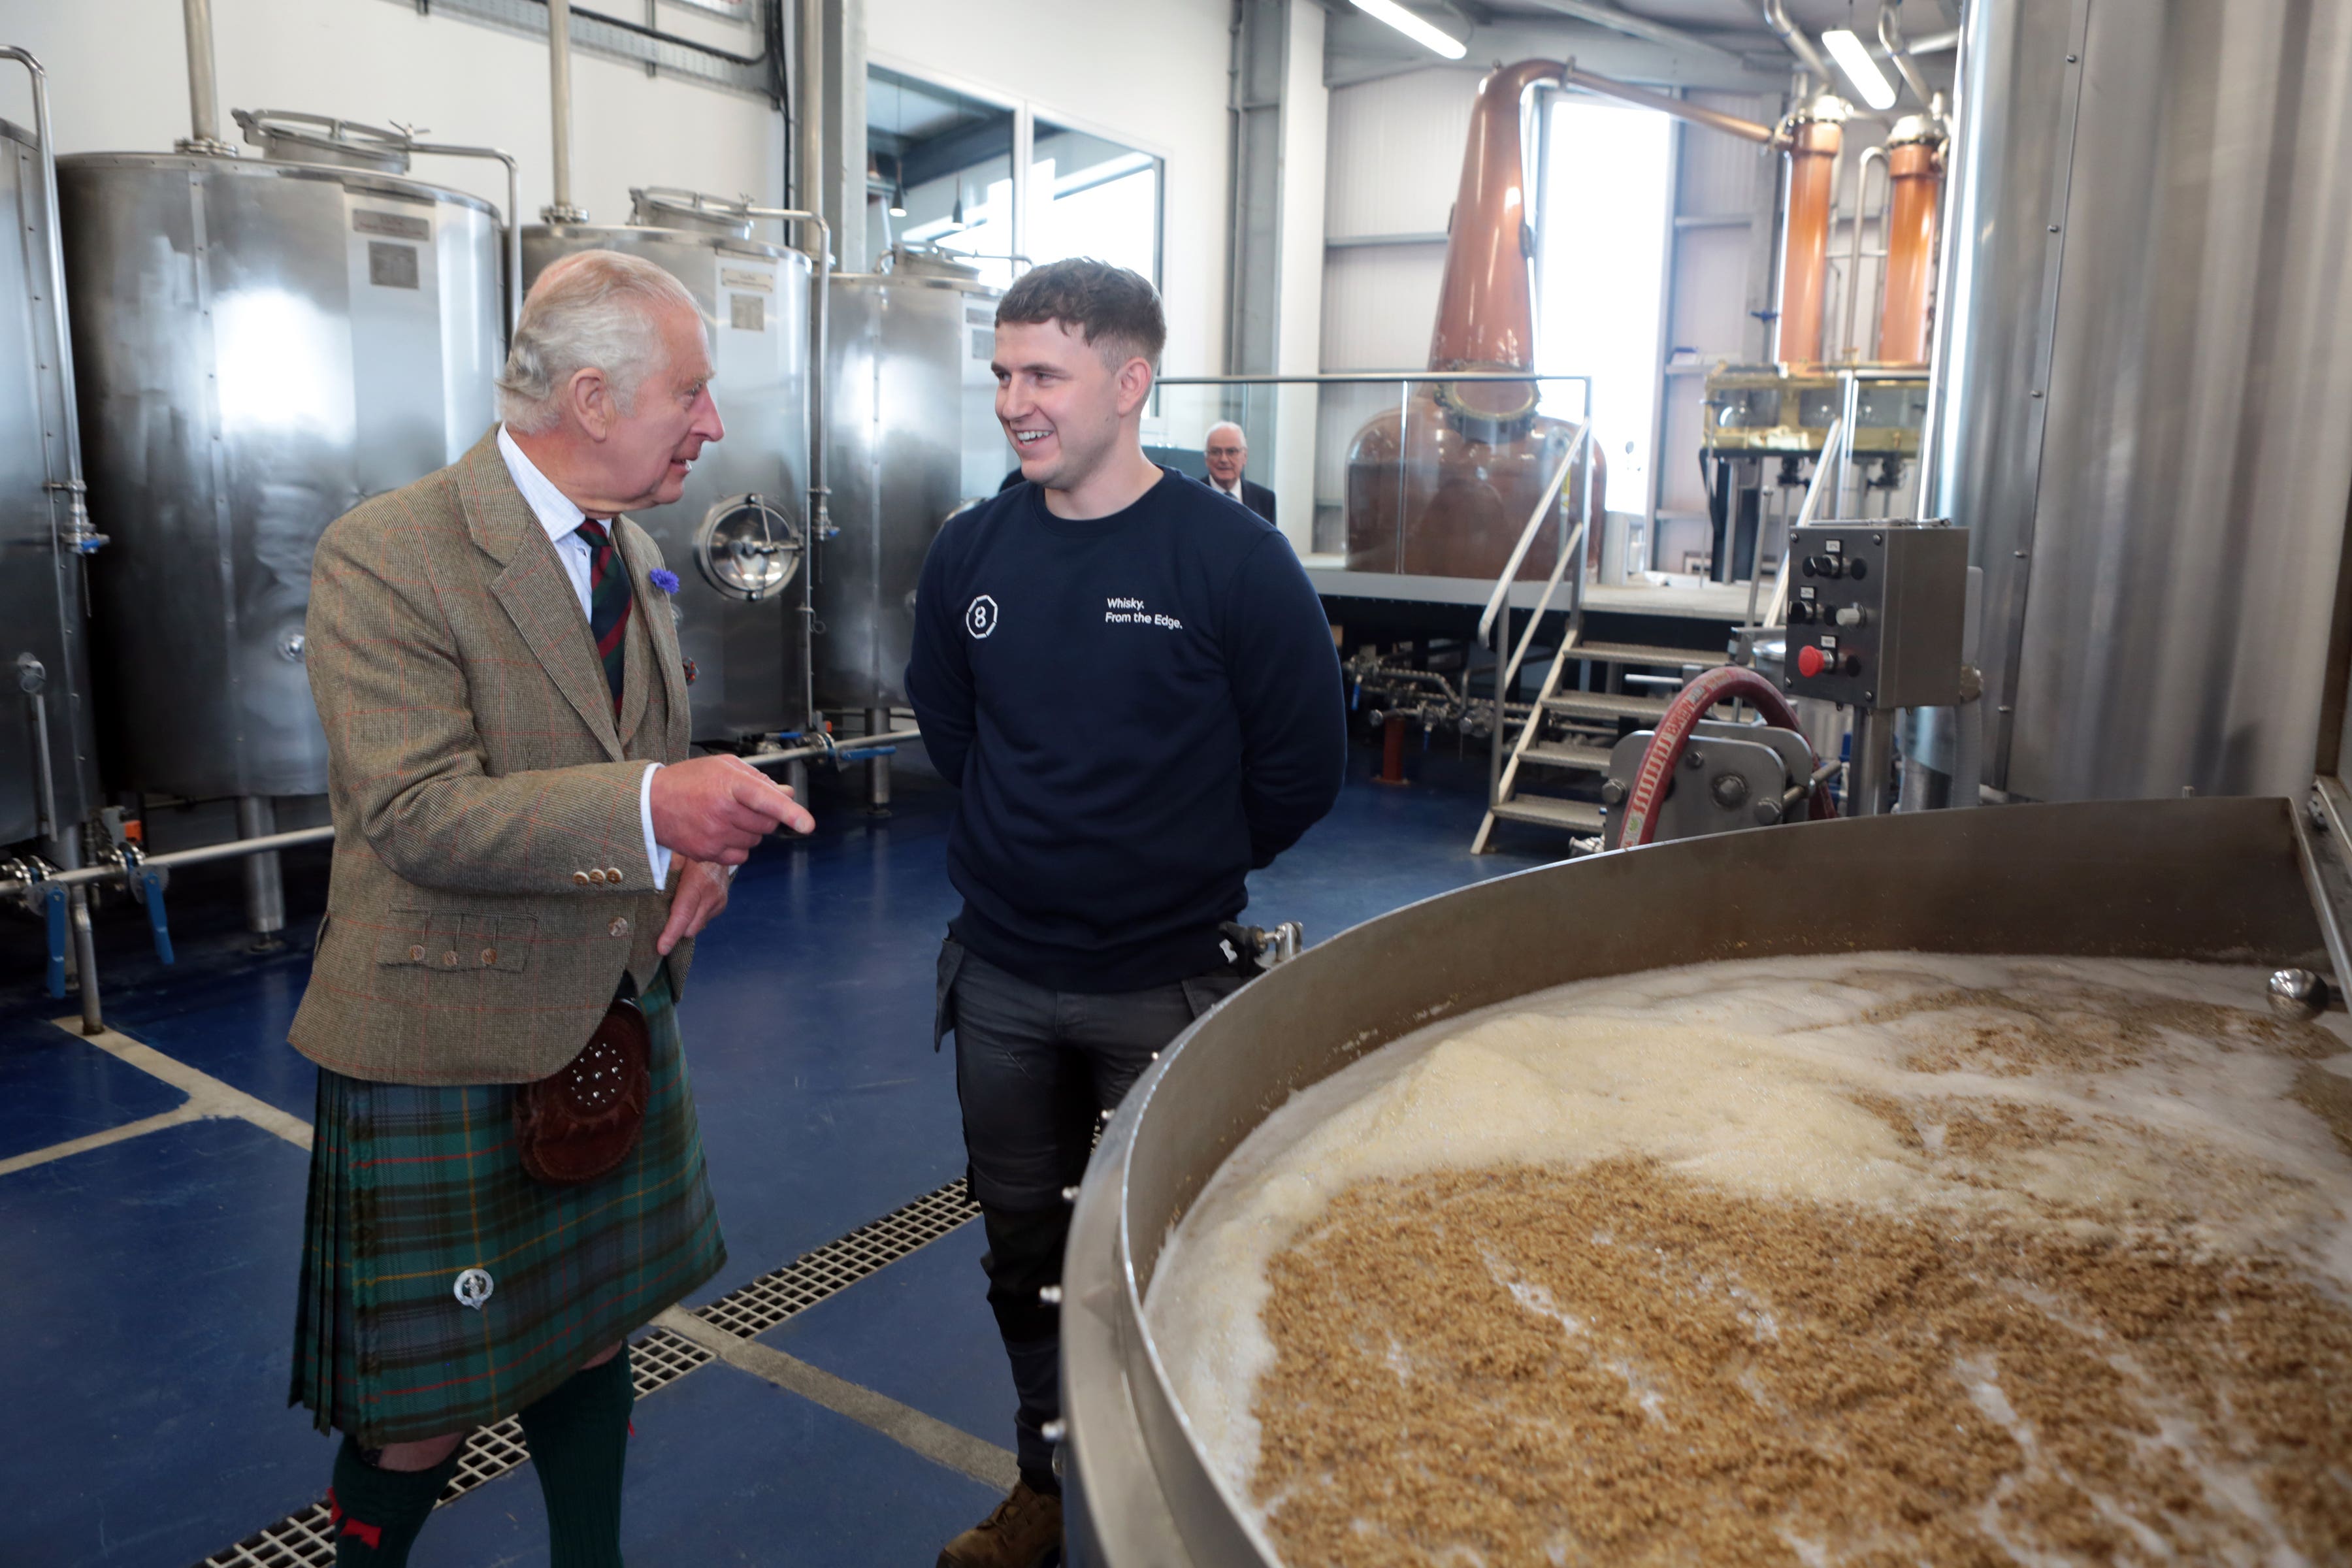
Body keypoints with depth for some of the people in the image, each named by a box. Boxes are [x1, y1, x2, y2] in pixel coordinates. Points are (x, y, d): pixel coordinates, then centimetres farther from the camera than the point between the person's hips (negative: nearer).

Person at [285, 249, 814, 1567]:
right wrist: (651, 810, -37)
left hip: (613, 1025, 7)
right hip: (449, 1044, -7)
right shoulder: (386, 556, -17)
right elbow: (415, 813, -25)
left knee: (589, 1340, 21)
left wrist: (705, 841, -2)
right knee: (423, 1412, 7)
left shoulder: (636, 554, 8)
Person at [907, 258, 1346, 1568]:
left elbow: (1302, 770, -7)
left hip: (1166, 989, -4)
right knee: (1024, 1250, 18)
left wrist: (1181, 876, 3)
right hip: (1000, 980, 4)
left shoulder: (1236, 560, -14)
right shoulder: (971, 552, -1)